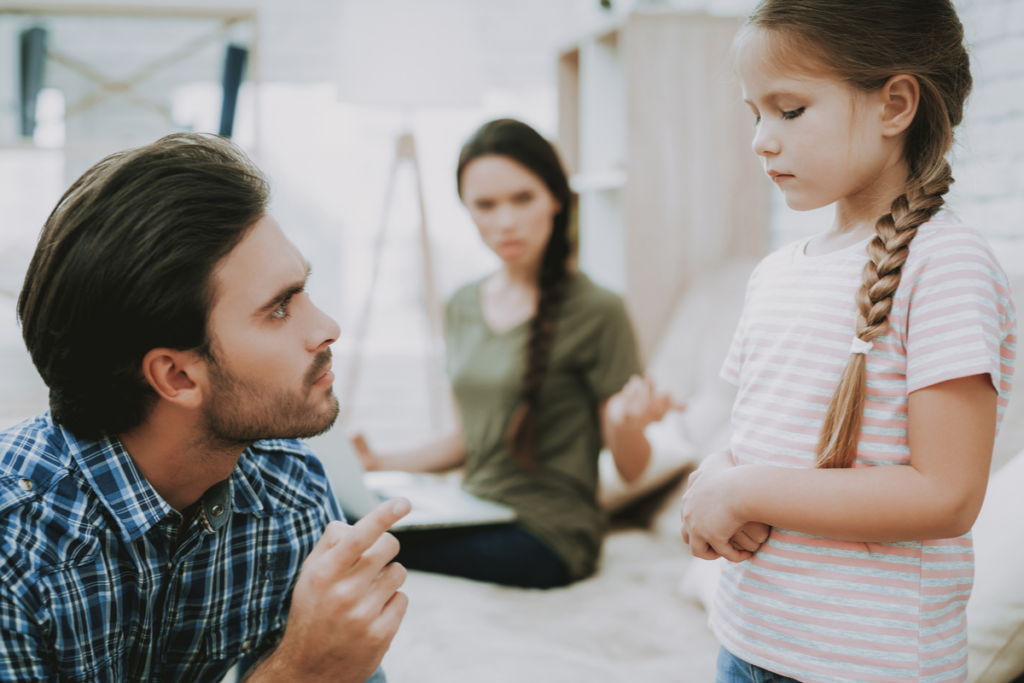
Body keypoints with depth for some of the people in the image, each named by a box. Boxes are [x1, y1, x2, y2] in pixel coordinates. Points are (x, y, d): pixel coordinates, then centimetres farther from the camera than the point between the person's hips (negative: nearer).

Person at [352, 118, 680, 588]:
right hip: (473, 515, 6)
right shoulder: (463, 307, 11)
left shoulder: (597, 312, -10)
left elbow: (631, 469, -7)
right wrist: (382, 463, 7)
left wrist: (625, 422, -28)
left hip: (547, 534, -6)